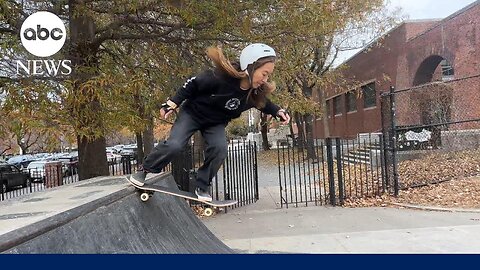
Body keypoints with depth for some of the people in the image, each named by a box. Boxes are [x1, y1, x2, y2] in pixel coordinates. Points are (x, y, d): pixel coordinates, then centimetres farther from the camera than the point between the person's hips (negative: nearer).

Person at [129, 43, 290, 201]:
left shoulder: (256, 91, -19)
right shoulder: (221, 77, -36)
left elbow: (262, 102, 7)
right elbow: (192, 85, -21)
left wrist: (278, 111, -9)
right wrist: (172, 104, -16)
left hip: (216, 123, 4)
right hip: (192, 113, -4)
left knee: (219, 149, -20)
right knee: (174, 145, -16)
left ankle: (202, 187, 1)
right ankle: (144, 170, 10)